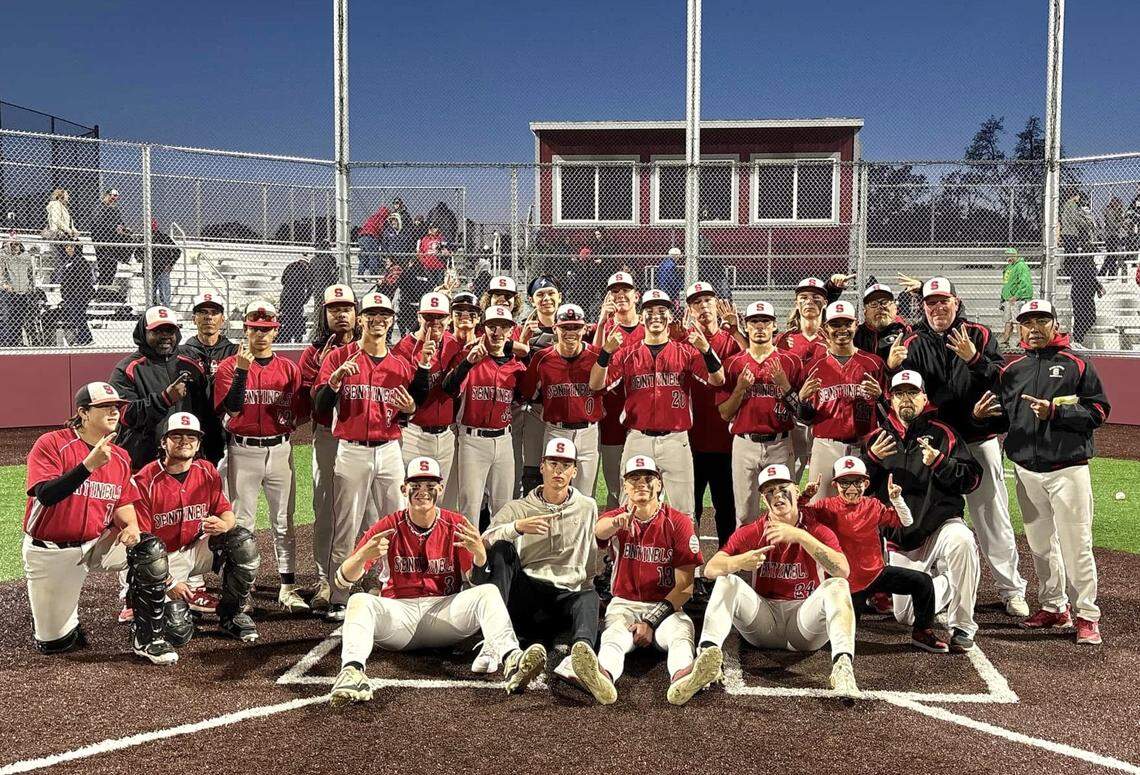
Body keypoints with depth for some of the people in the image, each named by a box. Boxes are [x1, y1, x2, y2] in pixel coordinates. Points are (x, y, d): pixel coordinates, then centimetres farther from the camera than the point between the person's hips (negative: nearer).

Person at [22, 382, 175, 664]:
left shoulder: (120, 457, 3)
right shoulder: (51, 444, -14)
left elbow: (123, 503, 10)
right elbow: (45, 495, -27)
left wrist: (131, 526, -12)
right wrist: (89, 465, -38)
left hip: (98, 543, 4)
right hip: (51, 553, -4)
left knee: (151, 550, -25)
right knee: (55, 643, 2)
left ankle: (146, 639, -12)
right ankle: (47, 608, 39)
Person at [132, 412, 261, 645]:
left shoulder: (207, 472, -1)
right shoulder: (145, 481, -16)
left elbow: (228, 513, 1)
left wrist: (223, 525, -25)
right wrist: (168, 582, -19)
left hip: (198, 549, 4)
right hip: (164, 559, -4)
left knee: (244, 543, -24)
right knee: (178, 632, -18)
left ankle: (230, 615, -4)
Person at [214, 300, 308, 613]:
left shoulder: (289, 368, 7)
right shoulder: (229, 365, -1)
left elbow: (300, 413, 10)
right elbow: (231, 407, -16)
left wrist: (290, 420, -10)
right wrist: (242, 369, -22)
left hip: (280, 450, 2)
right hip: (243, 451, -2)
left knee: (284, 521, 6)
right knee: (241, 522, 5)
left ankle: (288, 587, 13)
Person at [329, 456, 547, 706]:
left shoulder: (457, 526, 5)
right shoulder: (387, 528, 2)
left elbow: (480, 581, -1)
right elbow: (342, 581, -4)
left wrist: (479, 553, -25)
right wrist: (362, 556, -27)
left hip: (444, 610, 0)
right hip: (397, 612, 0)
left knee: (488, 592, -24)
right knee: (359, 601, -28)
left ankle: (511, 660, -49)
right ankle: (351, 670, -51)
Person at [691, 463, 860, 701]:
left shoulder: (818, 531, 0)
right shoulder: (750, 533, 4)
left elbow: (843, 570, -21)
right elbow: (710, 569, -7)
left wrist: (800, 536, -29)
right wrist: (739, 562, -30)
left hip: (805, 618, -1)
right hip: (763, 623, 2)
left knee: (837, 586, -25)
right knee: (727, 582, -19)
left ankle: (842, 664, -44)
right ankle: (708, 652, -42)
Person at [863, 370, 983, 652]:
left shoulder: (943, 434, 0)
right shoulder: (878, 438, 7)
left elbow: (972, 479, -6)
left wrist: (939, 463, -22)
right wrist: (872, 459, -13)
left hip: (940, 524, -3)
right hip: (900, 539, 3)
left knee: (961, 540, -39)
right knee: (906, 616, 2)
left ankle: (962, 626, -24)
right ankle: (945, 583, 34)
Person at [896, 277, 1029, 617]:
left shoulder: (980, 335, 2)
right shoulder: (914, 344, 3)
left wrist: (974, 359, -24)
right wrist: (892, 368, -23)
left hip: (979, 441, -1)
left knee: (993, 519, 5)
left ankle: (1011, 590, 15)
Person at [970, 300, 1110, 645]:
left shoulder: (1077, 365, 1)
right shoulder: (1011, 370, 12)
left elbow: (1099, 411, -6)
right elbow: (1002, 421, 15)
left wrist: (1055, 412, -18)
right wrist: (981, 416, -6)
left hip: (1068, 468, -4)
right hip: (1026, 470, 5)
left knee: (1076, 544, -4)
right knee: (1041, 545, 13)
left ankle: (1087, 615, 5)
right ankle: (1054, 608, 25)